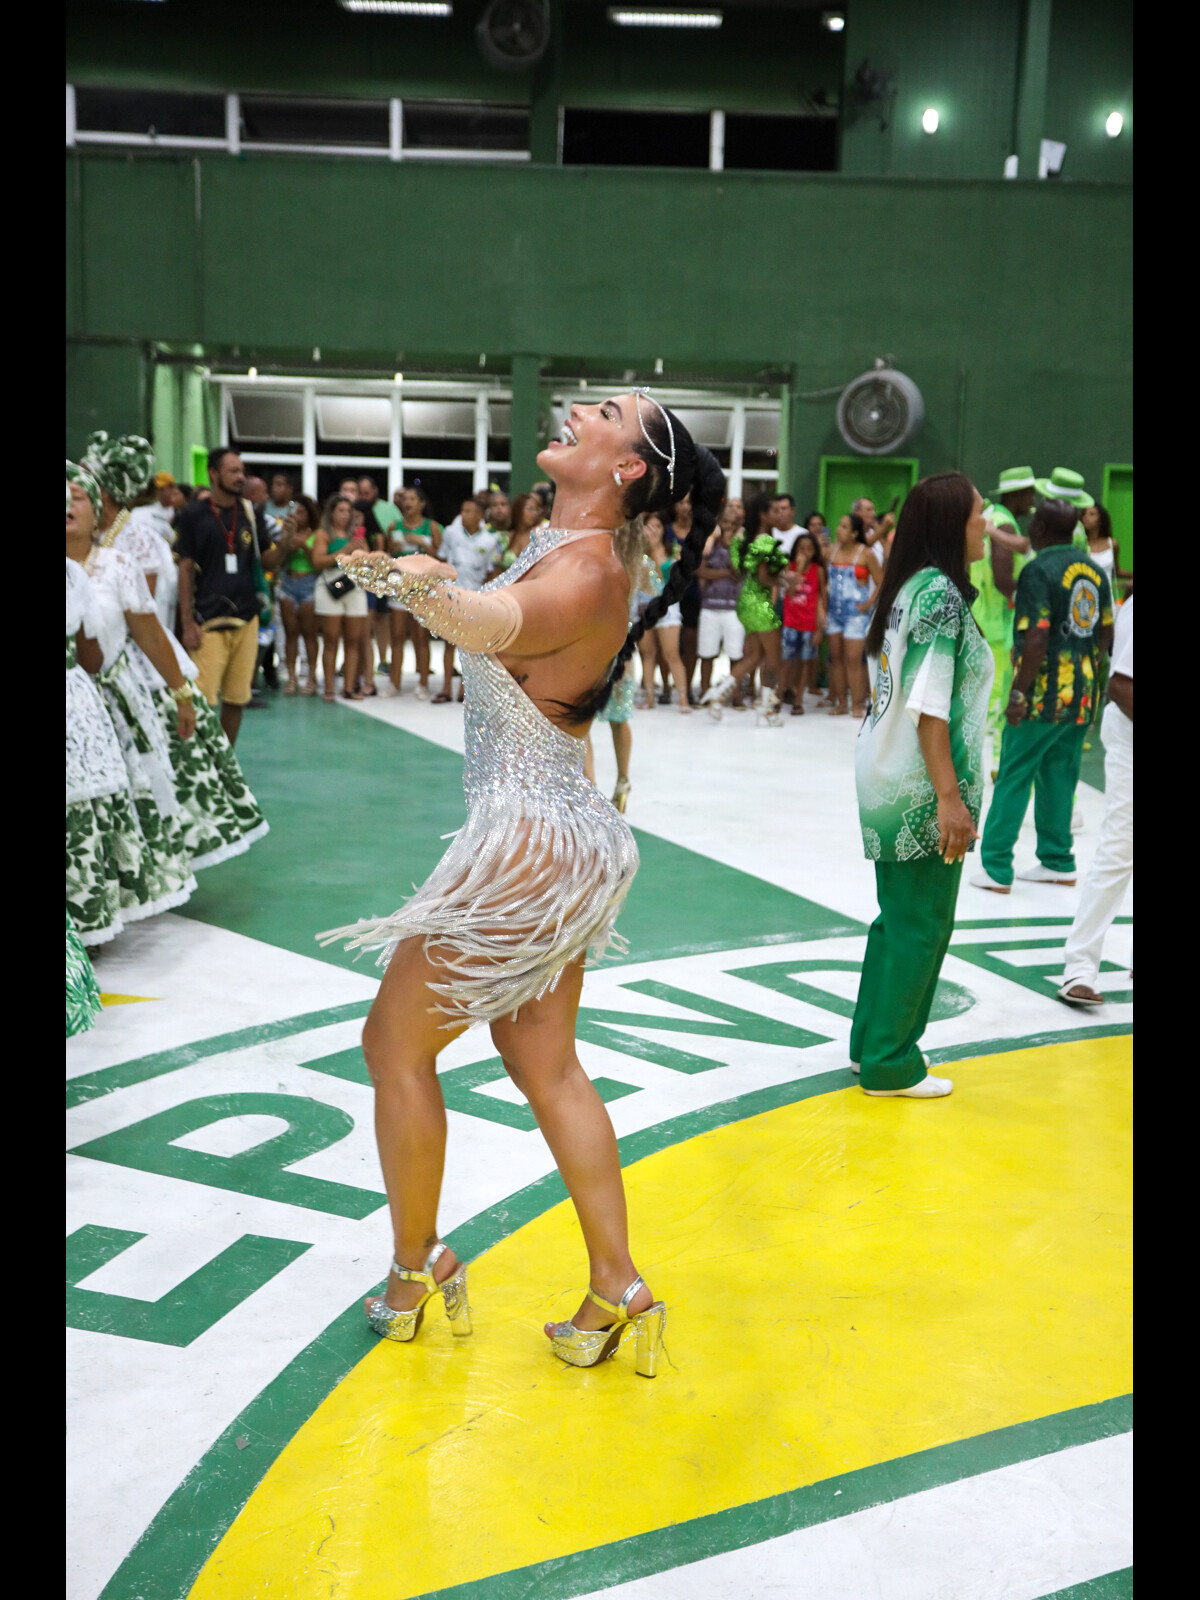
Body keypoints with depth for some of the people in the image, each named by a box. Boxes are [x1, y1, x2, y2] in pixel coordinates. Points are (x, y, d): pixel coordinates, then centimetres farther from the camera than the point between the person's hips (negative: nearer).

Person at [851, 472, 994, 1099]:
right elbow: (930, 706, -21)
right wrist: (950, 797, -21)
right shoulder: (941, 593, -16)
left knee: (899, 918, 17)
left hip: (888, 781, 9)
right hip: (921, 786, -9)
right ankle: (891, 1063, 12)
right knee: (921, 925, 2)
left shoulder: (908, 589, 11)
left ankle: (873, 1040, 27)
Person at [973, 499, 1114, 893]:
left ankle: (996, 868, -1)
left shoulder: (1039, 570, -14)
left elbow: (1037, 639, -21)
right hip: (1081, 695, 7)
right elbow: (1106, 633, 14)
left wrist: (1018, 693, -17)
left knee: (1013, 777, -2)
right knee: (1059, 778, 15)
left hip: (1043, 695, -7)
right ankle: (1057, 861, 20)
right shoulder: (1094, 571, 9)